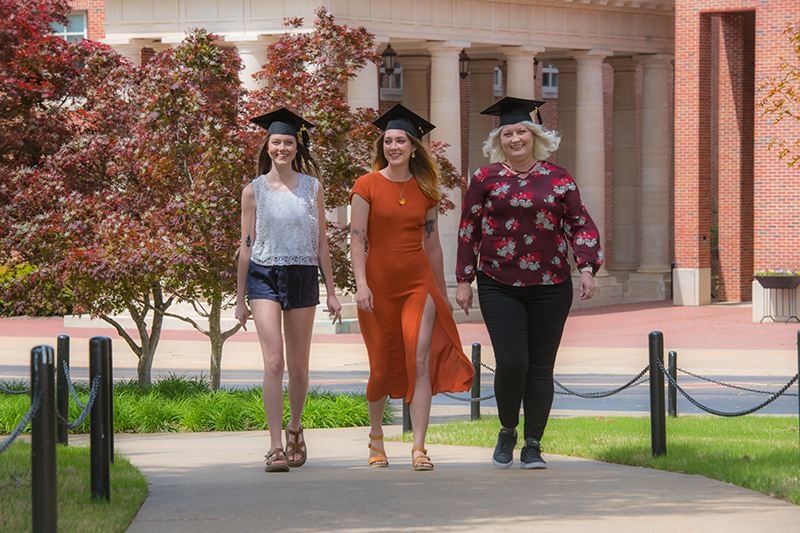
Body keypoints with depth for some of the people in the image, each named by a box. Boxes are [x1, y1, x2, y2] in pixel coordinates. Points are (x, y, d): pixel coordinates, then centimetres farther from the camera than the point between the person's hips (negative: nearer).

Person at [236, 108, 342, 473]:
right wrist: (240, 299, 7)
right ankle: (276, 447, -17)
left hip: (303, 277, 2)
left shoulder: (312, 187, 8)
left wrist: (331, 291, 8)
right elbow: (246, 245, 8)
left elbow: (321, 242, 11)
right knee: (273, 361, -15)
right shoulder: (254, 191, 5)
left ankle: (295, 430, 30)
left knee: (298, 367, 5)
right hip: (264, 277, -2)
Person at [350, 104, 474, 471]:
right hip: (379, 285, -1)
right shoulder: (367, 186, -1)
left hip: (418, 282, 1)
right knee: (382, 369, 6)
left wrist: (442, 293, 16)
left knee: (420, 362, -14)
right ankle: (375, 436, 31)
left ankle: (419, 448, -15)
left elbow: (432, 244, 14)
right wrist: (361, 285, -18)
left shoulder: (426, 191, 7)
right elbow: (357, 240, -6)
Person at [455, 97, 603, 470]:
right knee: (511, 362, -12)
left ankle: (533, 446, 11)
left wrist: (587, 268, -8)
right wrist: (465, 280, 4)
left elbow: (581, 225, 6)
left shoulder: (558, 179, 5)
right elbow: (469, 231, 7)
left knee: (540, 367, 2)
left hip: (550, 288, 1)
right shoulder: (486, 179, 3)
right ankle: (507, 431, 13)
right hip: (499, 287, -1)